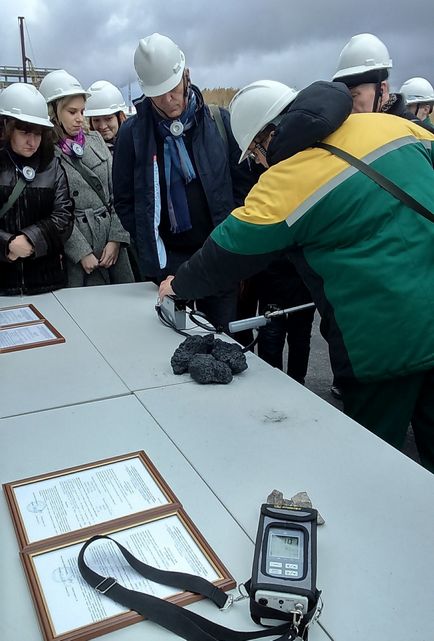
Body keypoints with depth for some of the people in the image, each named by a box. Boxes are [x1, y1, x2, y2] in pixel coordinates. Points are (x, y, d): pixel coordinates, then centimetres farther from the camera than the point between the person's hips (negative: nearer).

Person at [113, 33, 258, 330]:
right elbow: (125, 202, 3)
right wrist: (156, 255, -4)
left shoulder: (219, 122, 0)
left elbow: (245, 183, 5)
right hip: (165, 262, 0)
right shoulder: (133, 132, -2)